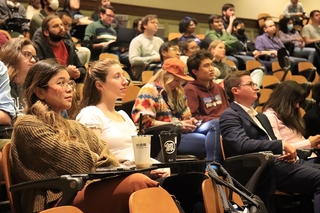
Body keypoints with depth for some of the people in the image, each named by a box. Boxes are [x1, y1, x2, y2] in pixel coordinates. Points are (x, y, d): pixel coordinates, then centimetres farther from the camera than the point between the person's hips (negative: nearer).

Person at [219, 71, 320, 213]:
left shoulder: (260, 116, 26)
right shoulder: (230, 116, -2)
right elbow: (243, 145, -19)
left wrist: (288, 153, 1)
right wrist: (282, 145, -18)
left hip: (280, 160, 9)